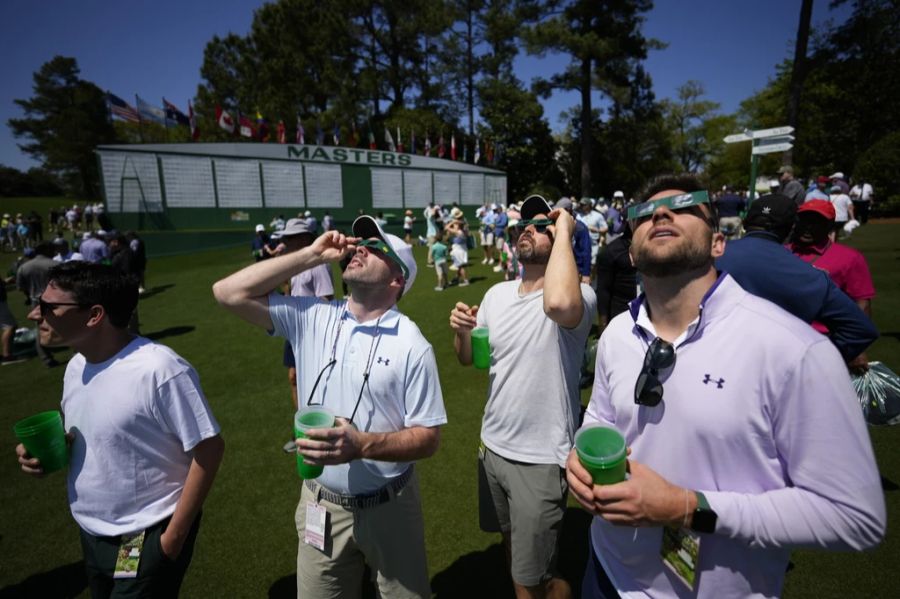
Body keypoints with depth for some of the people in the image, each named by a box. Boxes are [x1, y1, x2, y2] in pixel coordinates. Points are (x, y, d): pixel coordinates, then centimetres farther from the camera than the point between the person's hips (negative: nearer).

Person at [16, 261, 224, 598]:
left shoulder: (160, 370, -28)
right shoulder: (76, 367, 0)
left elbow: (209, 449, -23)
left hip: (146, 541, -8)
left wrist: (174, 536, -17)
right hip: (91, 536, 8)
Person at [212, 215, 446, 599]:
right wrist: (311, 256, -12)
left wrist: (362, 445, -31)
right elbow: (229, 293, -10)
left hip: (388, 507, -2)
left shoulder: (411, 345, -16)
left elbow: (428, 438, -14)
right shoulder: (311, 317, -5)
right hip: (321, 503, 3)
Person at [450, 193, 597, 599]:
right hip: (493, 447, 7)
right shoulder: (497, 293, 2)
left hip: (540, 460, -6)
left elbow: (558, 304, -45)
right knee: (511, 542, 30)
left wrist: (564, 230, -29)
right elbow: (469, 358, 10)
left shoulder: (578, 295, -19)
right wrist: (461, 330, -13)